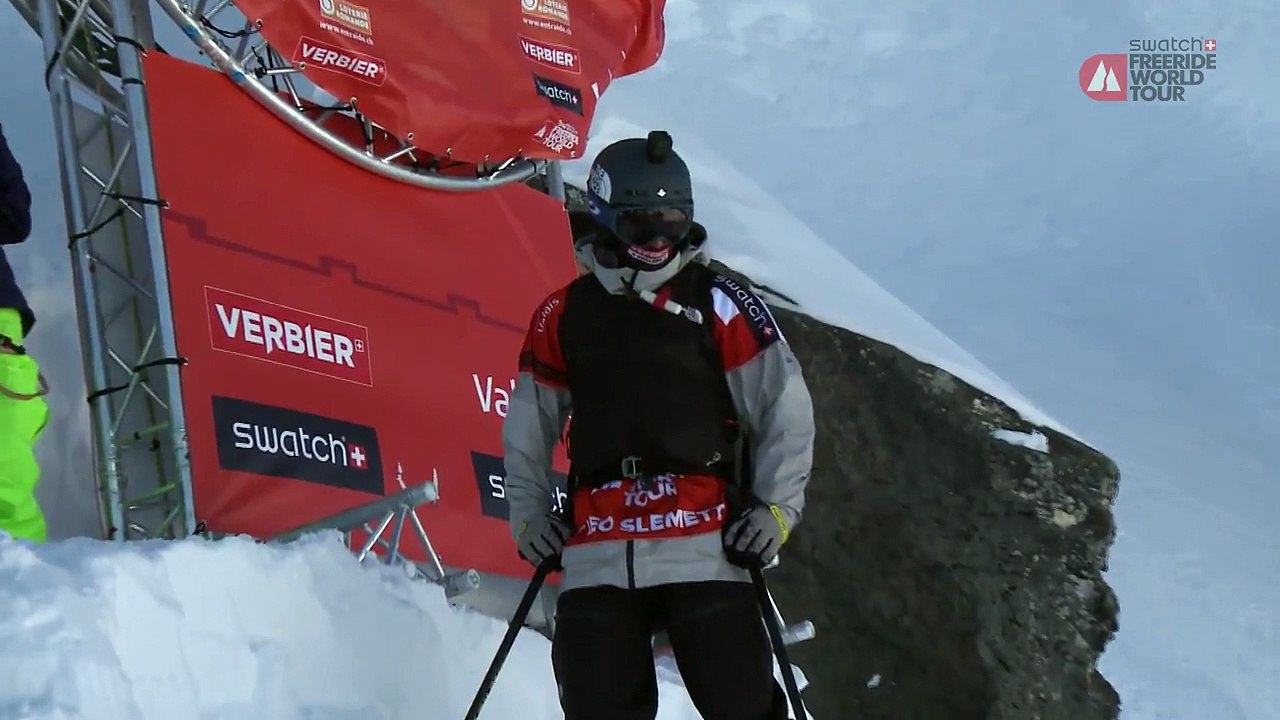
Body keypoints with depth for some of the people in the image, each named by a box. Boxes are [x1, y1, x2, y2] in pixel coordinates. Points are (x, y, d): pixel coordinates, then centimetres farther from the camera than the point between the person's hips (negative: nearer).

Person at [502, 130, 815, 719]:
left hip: (705, 548, -2)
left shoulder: (719, 305, 2)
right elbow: (528, 426, 20)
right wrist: (528, 513, 12)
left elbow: (784, 405, 4)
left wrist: (777, 507, -3)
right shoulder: (563, 316, 11)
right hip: (596, 555, 3)